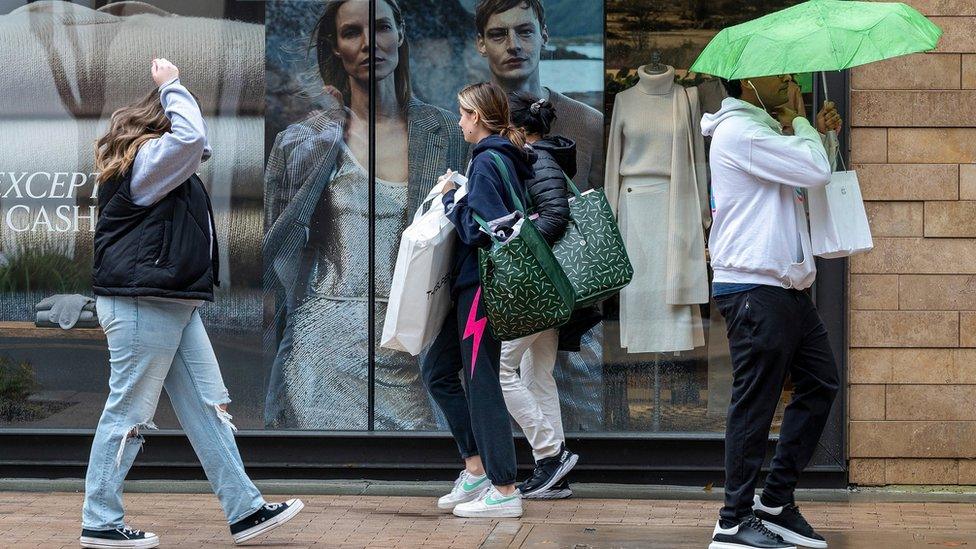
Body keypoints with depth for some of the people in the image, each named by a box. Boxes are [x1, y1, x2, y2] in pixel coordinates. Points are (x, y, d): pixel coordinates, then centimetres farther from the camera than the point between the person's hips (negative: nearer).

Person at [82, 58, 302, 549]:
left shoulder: (150, 163, 21)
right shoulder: (146, 159, -12)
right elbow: (191, 136, -28)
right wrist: (171, 85, -16)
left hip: (175, 306, 11)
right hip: (143, 306, -11)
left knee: (208, 409, 8)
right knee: (129, 413, -5)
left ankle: (244, 509, 9)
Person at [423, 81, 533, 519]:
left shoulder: (488, 162, -16)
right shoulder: (504, 158, 14)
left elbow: (477, 229, -22)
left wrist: (450, 197, -9)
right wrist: (456, 196, 11)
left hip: (483, 286, -10)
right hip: (470, 285, 10)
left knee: (481, 382, -6)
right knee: (438, 369, 15)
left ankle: (504, 491, -2)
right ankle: (476, 467, 17)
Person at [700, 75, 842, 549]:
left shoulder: (761, 129, 20)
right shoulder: (739, 131, -13)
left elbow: (803, 181, 29)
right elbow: (815, 172, -20)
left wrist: (815, 133, 15)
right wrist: (801, 128, -1)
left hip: (786, 288, 10)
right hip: (755, 291, -10)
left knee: (820, 383, 13)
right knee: (755, 403, -6)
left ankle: (775, 503, 19)